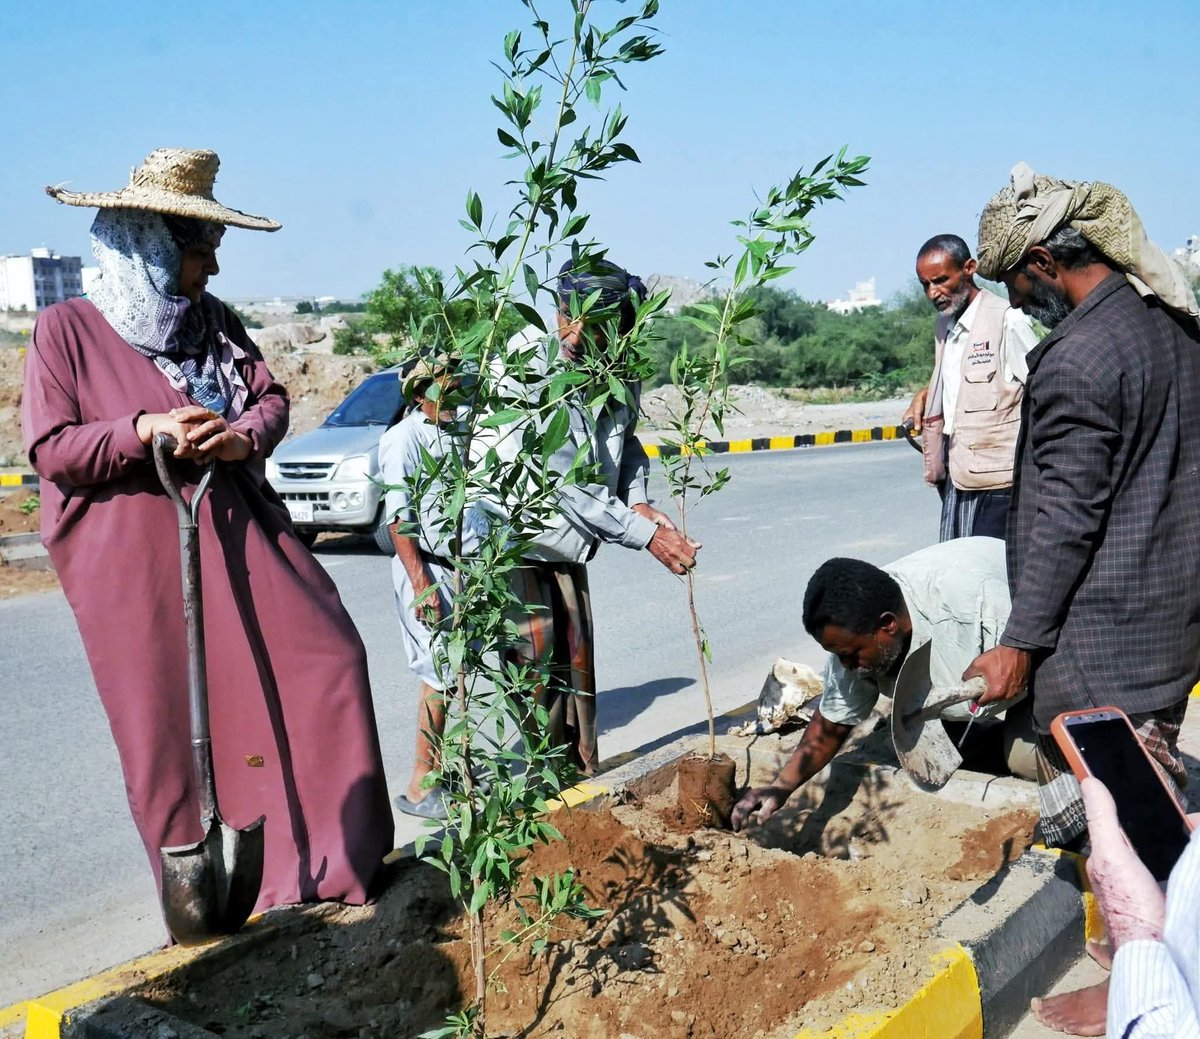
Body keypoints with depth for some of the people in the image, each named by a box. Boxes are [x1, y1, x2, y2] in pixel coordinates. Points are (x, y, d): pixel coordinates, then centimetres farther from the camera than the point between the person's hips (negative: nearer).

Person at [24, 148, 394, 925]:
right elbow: (49, 448, -5)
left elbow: (272, 398, 9)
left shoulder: (213, 321, 12)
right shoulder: (68, 328, -2)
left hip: (238, 534, 5)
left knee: (329, 658, 1)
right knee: (171, 723, 1)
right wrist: (144, 430, -20)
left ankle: (332, 858, 18)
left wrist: (242, 436, -14)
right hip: (135, 557, -4)